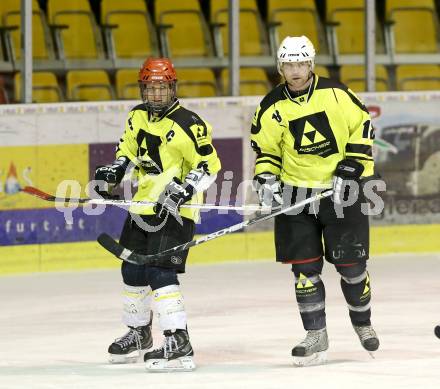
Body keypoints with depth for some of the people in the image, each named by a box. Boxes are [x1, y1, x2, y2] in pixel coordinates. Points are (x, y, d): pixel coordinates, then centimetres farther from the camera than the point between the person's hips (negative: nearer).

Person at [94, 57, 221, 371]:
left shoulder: (188, 125, -17)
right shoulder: (139, 116, 6)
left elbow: (209, 165, -14)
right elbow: (129, 147, 22)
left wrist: (187, 189, -27)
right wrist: (115, 170, 5)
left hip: (174, 209, -8)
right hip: (143, 204, 8)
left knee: (160, 272, -19)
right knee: (133, 270, 17)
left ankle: (179, 345, -21)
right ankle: (138, 334, 38)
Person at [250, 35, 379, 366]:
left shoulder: (336, 93, -7)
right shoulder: (272, 107, -1)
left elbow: (362, 129, -2)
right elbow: (266, 149, 8)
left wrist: (349, 171, -10)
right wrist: (266, 179, -9)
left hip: (340, 190, -1)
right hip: (296, 193, 2)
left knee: (351, 264, 3)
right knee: (305, 267, -3)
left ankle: (362, 322, 28)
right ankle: (317, 338, 5)